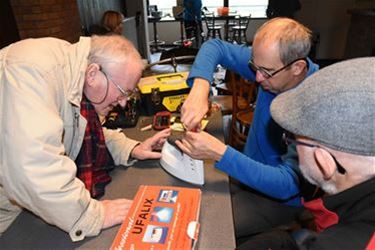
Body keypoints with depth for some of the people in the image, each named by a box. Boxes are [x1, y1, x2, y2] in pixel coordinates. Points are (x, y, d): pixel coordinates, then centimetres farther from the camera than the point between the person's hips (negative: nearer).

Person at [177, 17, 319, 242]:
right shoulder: (270, 62, -14)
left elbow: (287, 185, -32)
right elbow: (215, 47, -7)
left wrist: (219, 152, -40)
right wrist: (200, 88, -27)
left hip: (279, 198, -5)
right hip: (250, 169, 6)